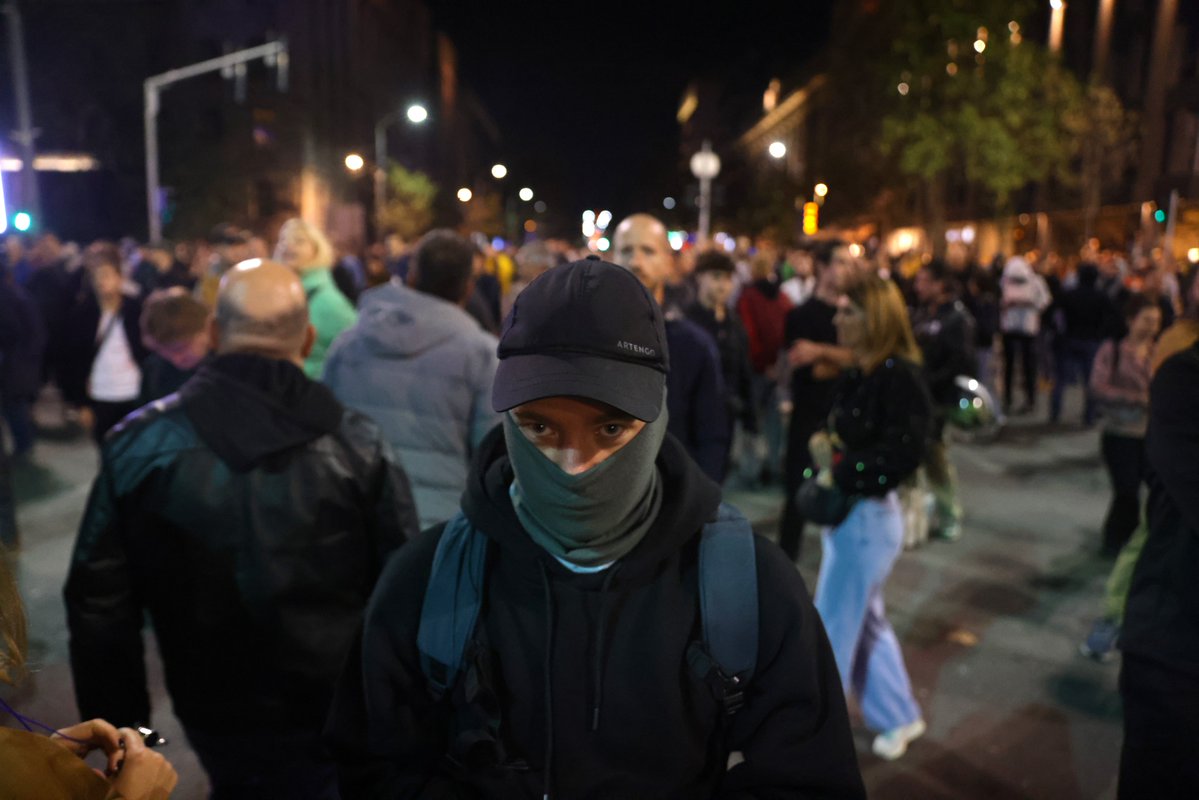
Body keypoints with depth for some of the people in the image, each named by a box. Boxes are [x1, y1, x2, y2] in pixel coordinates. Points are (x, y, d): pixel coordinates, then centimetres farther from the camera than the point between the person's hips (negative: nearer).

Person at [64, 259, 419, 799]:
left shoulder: (141, 445, -11)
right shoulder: (358, 445, -16)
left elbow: (99, 603, -6)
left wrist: (119, 725, 7)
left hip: (215, 713, 2)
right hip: (342, 716, -2)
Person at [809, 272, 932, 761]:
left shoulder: (900, 378, -19)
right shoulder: (860, 374, 7)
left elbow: (900, 457, -24)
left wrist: (841, 470, -14)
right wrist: (822, 446, -7)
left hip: (868, 518, -9)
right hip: (846, 513, 9)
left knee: (831, 629, 4)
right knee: (865, 620, 21)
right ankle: (899, 717, 38)